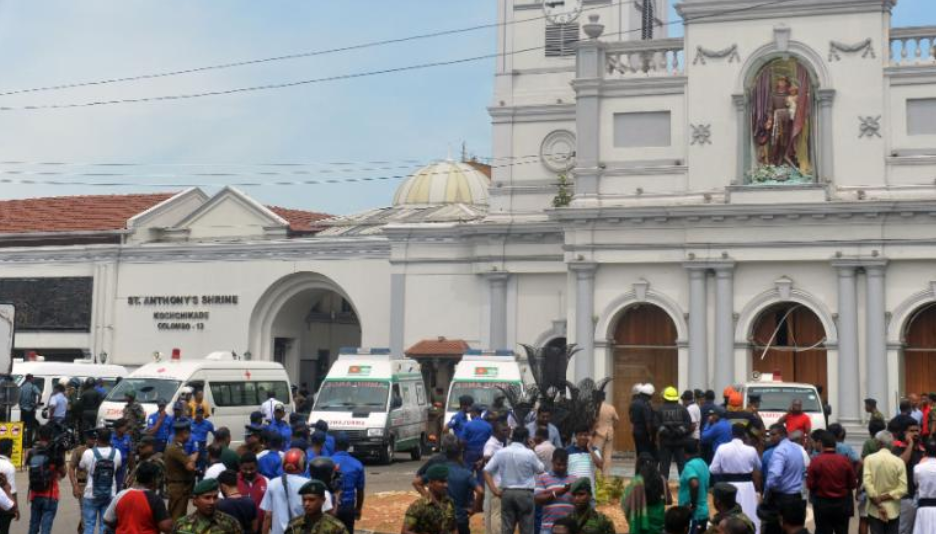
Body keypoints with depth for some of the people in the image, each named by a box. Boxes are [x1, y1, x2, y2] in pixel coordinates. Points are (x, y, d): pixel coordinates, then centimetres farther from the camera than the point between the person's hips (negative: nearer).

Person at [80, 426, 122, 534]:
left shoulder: (88, 453, -15)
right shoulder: (116, 453, -6)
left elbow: (82, 467, 4)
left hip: (91, 495, -2)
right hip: (110, 495, 2)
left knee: (89, 525, 6)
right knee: (106, 525, 7)